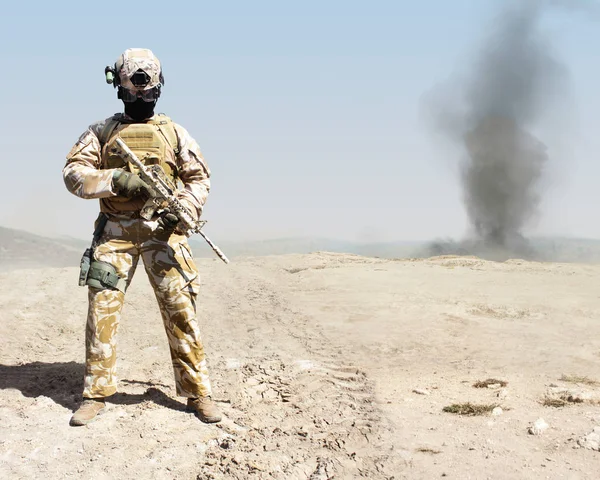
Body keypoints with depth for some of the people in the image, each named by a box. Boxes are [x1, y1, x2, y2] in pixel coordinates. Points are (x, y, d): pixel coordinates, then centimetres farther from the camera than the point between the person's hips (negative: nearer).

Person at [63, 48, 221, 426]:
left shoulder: (174, 133, 9)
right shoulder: (102, 132, 10)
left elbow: (200, 178, 8)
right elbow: (74, 172, 3)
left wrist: (184, 208, -12)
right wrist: (115, 180, -14)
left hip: (161, 230, -1)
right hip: (114, 231, 1)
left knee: (180, 308, -6)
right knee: (102, 308, -2)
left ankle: (198, 392, 2)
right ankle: (96, 394, 10)